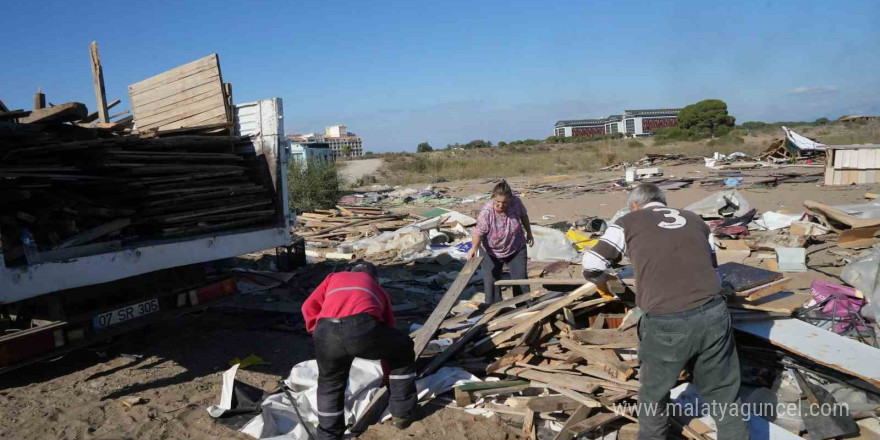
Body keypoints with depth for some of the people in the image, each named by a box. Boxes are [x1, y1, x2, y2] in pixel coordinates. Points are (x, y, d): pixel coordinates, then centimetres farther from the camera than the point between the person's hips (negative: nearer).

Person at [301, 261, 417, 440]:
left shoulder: (334, 277, 39)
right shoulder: (379, 289, 38)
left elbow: (309, 307, 25)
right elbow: (388, 335, 42)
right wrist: (388, 375, 53)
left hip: (327, 334, 1)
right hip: (364, 330, -1)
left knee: (329, 384, 31)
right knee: (403, 351, 30)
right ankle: (402, 414, 36)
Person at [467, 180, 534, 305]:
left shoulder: (516, 202, -21)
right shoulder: (486, 212, -29)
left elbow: (524, 216, -1)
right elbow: (479, 233, -25)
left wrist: (529, 233, 11)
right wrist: (474, 248, -42)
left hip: (516, 250, 2)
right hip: (492, 253, -2)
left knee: (521, 279, 4)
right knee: (491, 282, -1)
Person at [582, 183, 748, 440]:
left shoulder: (629, 222, 11)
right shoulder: (695, 220, 21)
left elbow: (592, 266, 8)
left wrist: (595, 275, 30)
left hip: (666, 323, -2)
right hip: (714, 314, 3)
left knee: (653, 392, 23)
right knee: (723, 393, 21)